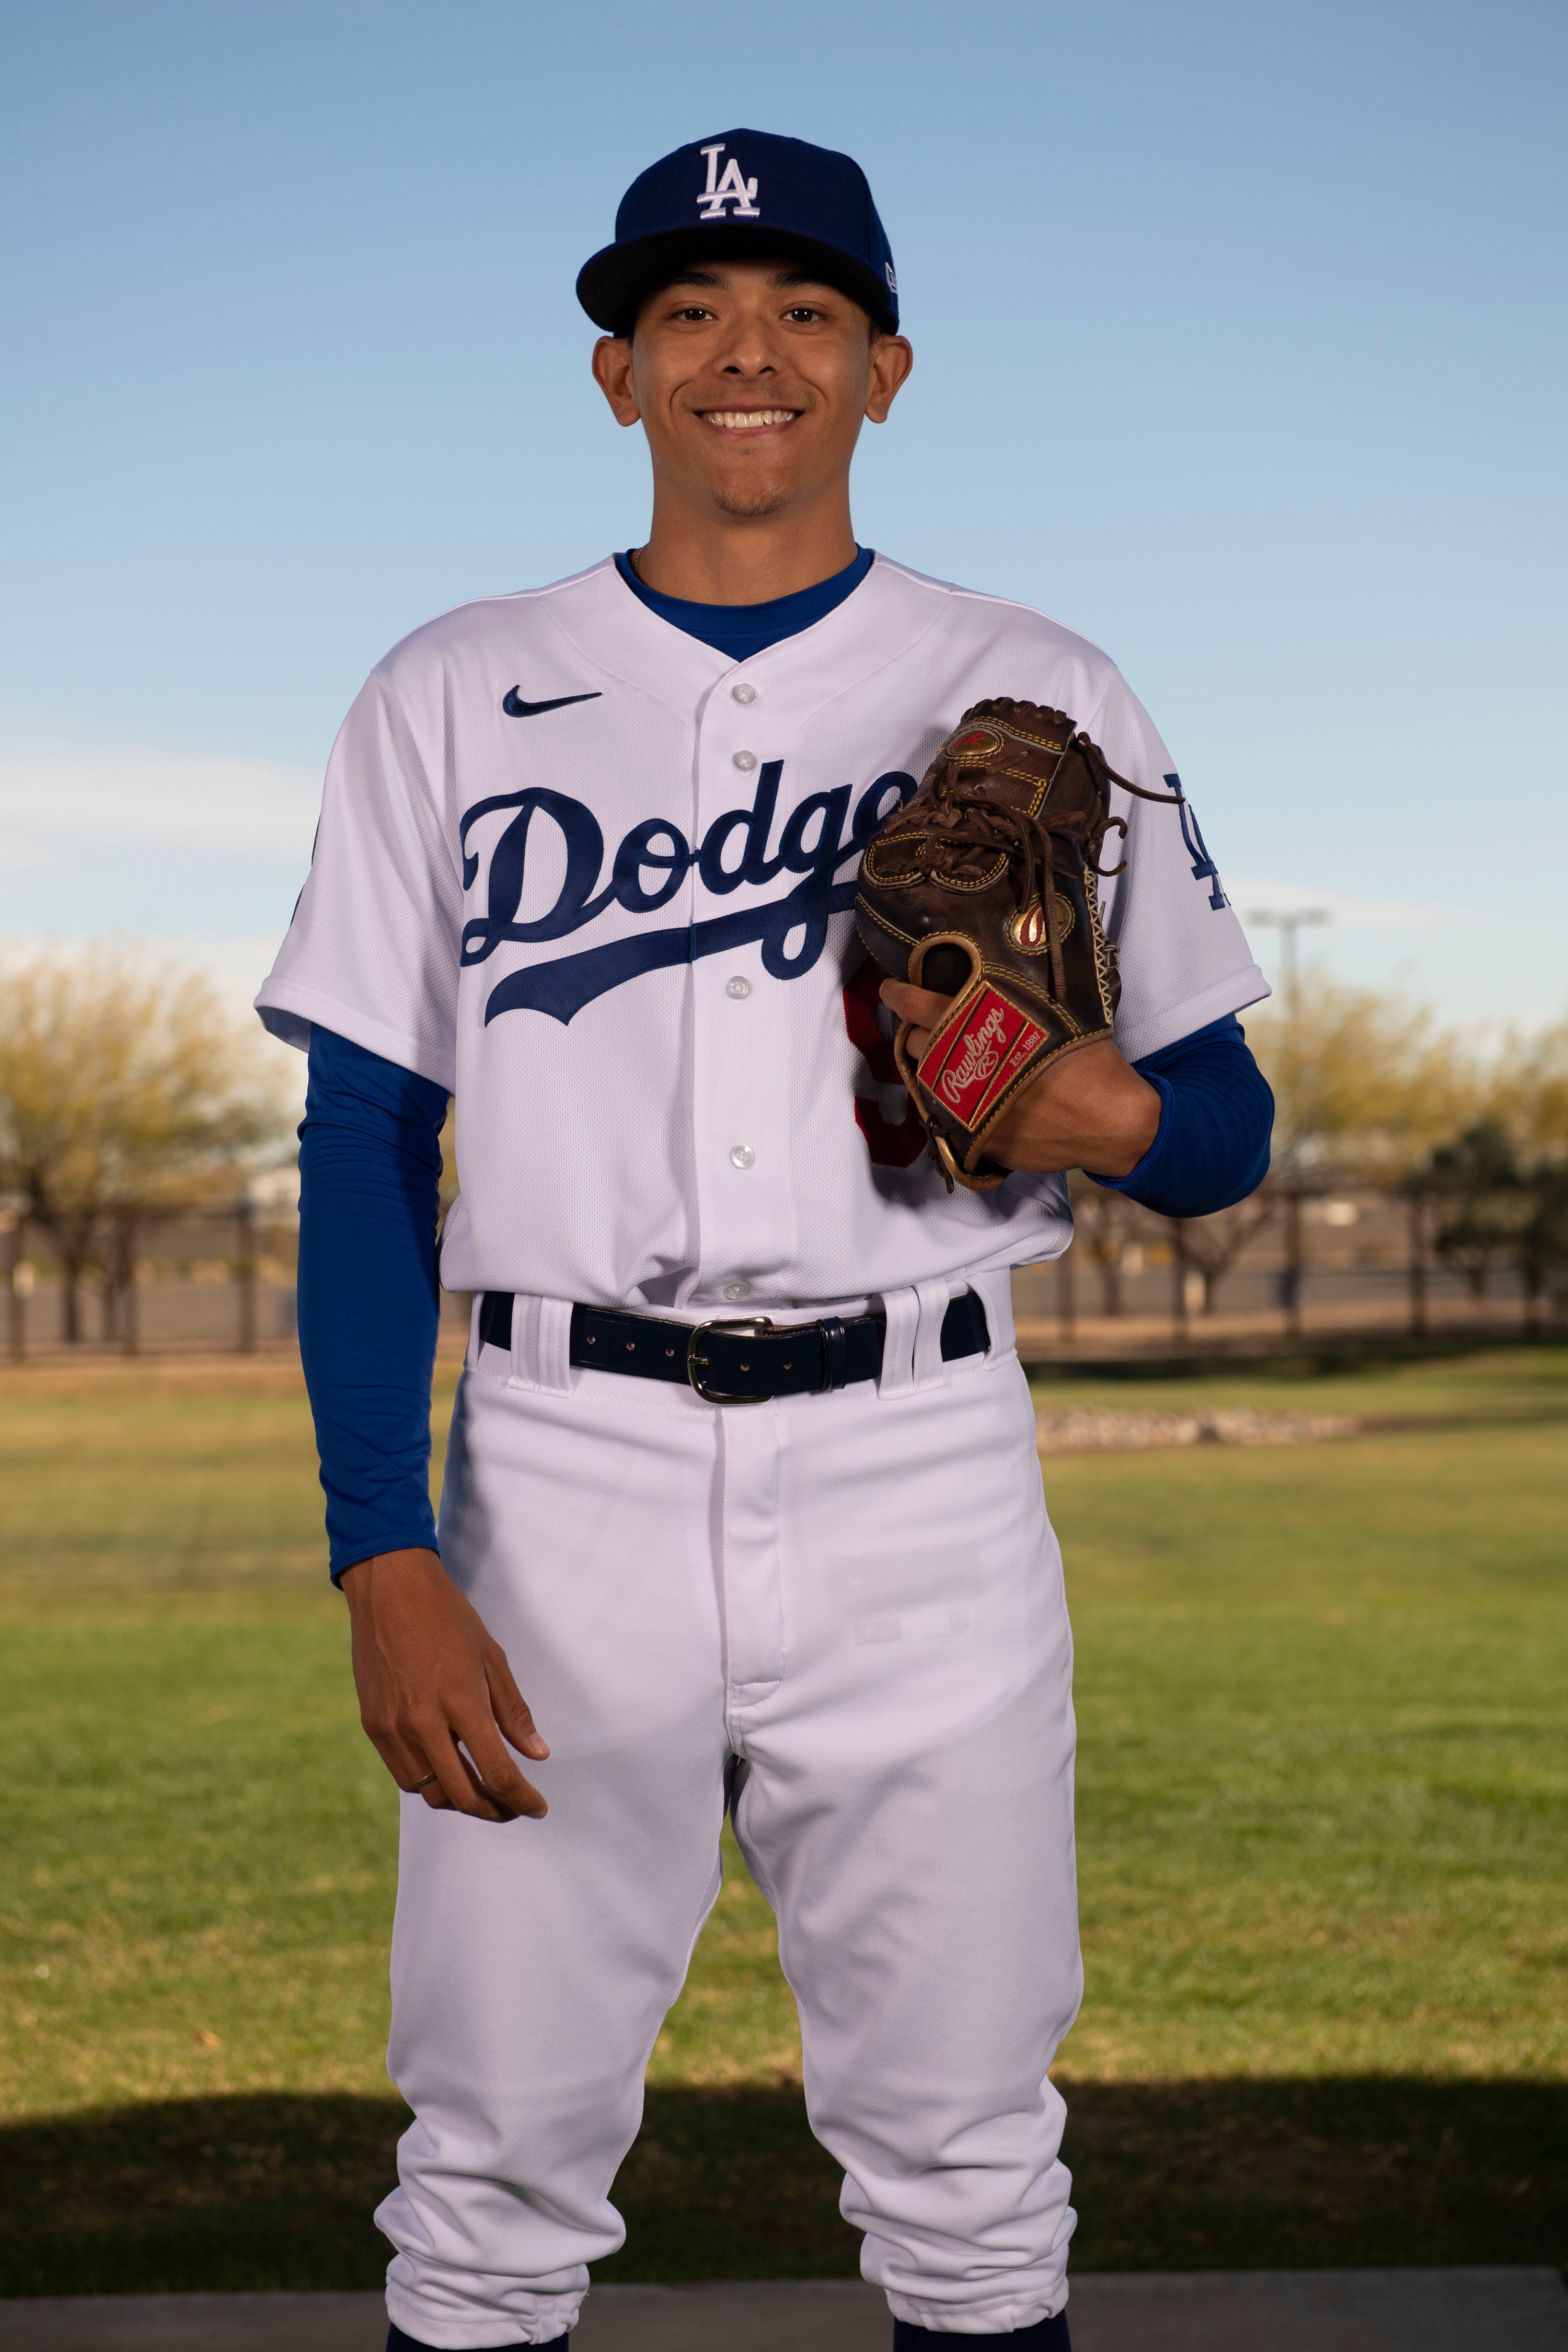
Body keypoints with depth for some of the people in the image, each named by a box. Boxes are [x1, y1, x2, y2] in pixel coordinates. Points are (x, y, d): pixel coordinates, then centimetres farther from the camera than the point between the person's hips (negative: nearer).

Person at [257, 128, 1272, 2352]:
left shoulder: (1041, 698, 8)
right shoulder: (451, 700, 8)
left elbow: (1232, 1125, 10)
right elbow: (368, 1144, 3)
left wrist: (1105, 1114, -15)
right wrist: (386, 1563, -8)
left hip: (924, 1479, 0)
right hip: (560, 1481, 0)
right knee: (496, 2173, 4)